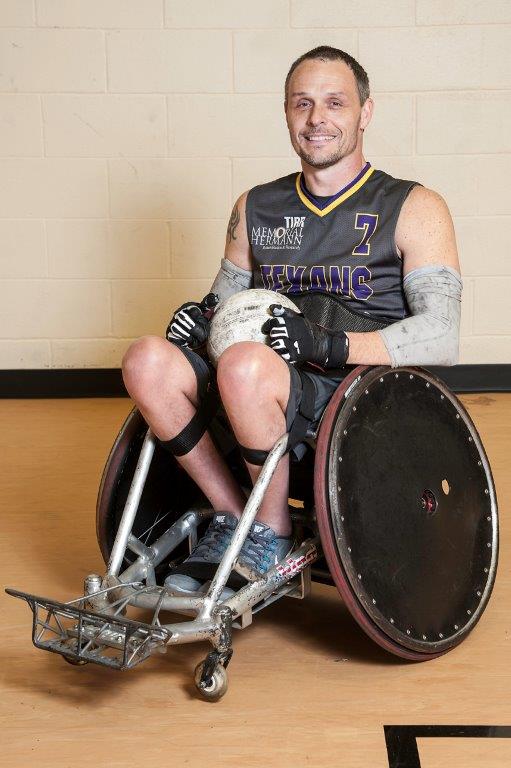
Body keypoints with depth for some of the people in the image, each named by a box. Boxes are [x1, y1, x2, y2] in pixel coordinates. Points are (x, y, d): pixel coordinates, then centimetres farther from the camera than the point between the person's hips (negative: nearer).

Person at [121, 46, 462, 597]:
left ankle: (272, 534, -12)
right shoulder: (255, 207, 18)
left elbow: (440, 338, -8)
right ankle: (231, 516, -7)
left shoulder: (412, 209, 3)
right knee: (146, 360, -22)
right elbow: (228, 296, 26)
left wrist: (328, 343, -22)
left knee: (245, 363, -35)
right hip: (266, 392, 5)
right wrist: (203, 317, 0)